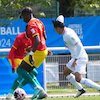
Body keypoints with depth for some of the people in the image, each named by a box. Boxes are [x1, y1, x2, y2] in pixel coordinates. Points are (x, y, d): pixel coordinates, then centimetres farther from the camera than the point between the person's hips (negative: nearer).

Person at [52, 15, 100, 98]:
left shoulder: (68, 35, -21)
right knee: (66, 72, 22)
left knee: (78, 79, -21)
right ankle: (80, 89, 24)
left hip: (80, 58, -10)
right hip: (76, 57, 10)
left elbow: (79, 46, -26)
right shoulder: (67, 30, 5)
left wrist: (75, 60, -26)